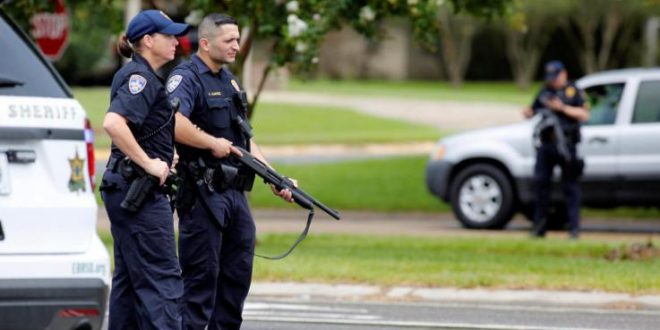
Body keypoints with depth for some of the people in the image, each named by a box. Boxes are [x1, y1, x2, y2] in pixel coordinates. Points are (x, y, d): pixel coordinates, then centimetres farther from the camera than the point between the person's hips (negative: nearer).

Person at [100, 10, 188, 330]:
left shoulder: (142, 77, 17)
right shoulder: (140, 77, -14)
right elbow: (113, 123, -30)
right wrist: (148, 163, -24)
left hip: (126, 191, 10)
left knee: (130, 277, 12)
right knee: (161, 276, -11)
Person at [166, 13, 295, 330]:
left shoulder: (230, 81, 18)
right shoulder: (186, 78, -11)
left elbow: (244, 139, 22)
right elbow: (173, 122, -30)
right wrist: (214, 144, -20)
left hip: (235, 193, 9)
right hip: (203, 194, -9)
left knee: (238, 273, 11)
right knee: (201, 275, -5)